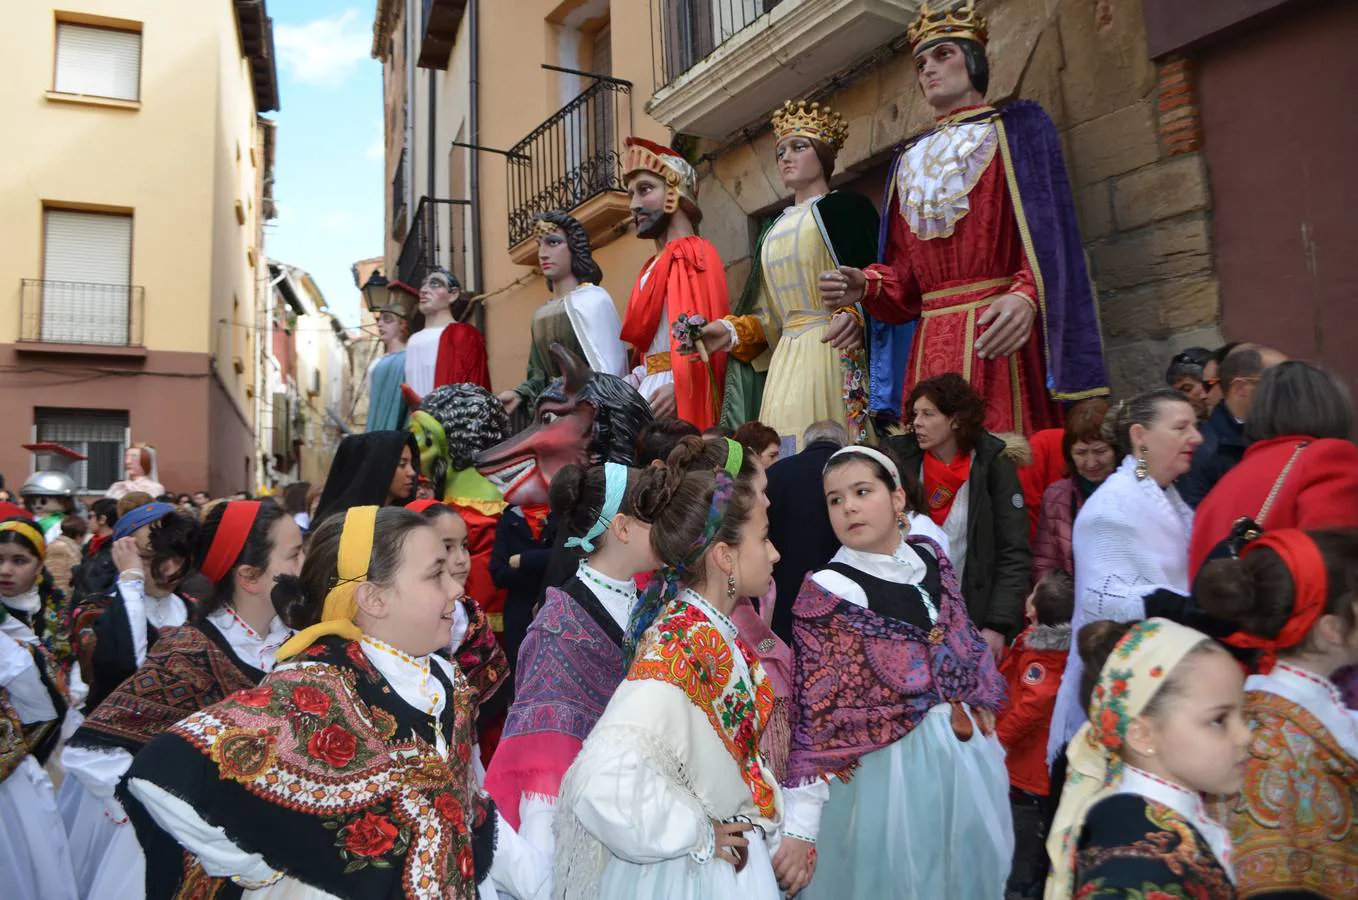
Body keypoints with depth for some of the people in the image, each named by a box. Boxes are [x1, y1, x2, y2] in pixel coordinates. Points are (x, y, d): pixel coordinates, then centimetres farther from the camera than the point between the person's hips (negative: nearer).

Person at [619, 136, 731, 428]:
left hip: (683, 395, -8)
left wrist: (679, 386, -28)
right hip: (652, 387, 8)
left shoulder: (694, 254, -4)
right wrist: (633, 381, 6)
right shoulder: (656, 265, 22)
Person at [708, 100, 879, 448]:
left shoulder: (846, 207, 4)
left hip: (836, 356, -6)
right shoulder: (774, 230, 24)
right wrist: (732, 331, 4)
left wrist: (855, 317, -27)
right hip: (786, 362, 6)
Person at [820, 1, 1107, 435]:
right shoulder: (910, 159, 23)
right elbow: (906, 273, 16)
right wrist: (865, 285, -6)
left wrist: (1027, 296, -23)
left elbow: (1046, 228, -5)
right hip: (929, 345, 4)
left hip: (1000, 330, -4)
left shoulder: (1016, 128, 10)